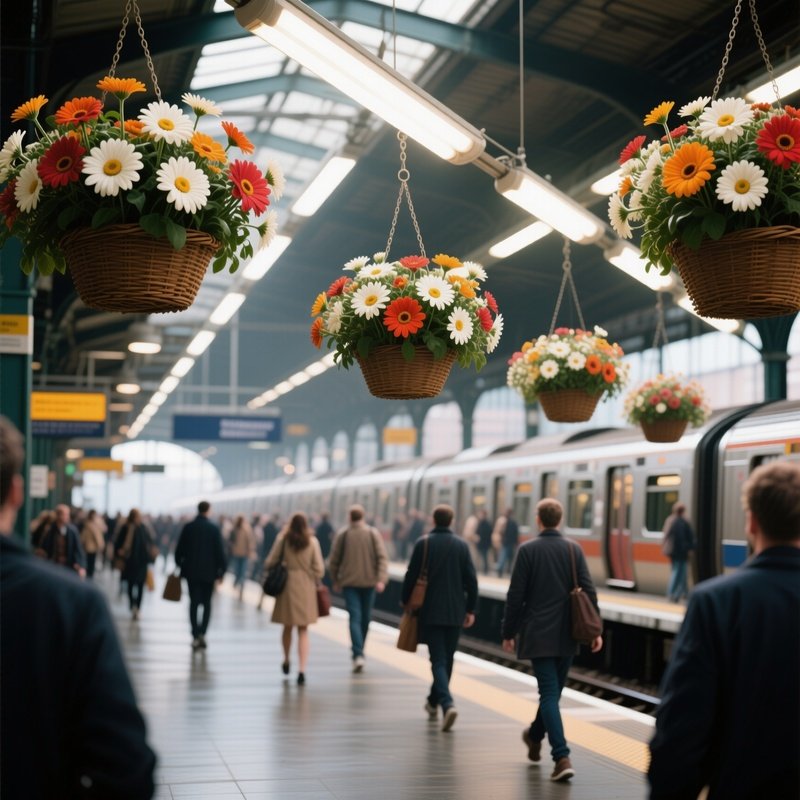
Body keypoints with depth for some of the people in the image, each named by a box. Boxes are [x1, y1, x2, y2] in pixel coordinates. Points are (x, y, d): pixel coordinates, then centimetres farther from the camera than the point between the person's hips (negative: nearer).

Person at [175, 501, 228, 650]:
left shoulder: (188, 527, -2)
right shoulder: (214, 528, -7)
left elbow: (180, 549, 2)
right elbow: (220, 551, -7)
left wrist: (179, 564, 14)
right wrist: (221, 570, 1)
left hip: (192, 570, 1)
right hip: (209, 571, -1)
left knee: (194, 603, 5)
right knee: (207, 603, 10)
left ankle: (195, 636, 0)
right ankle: (202, 633, -3)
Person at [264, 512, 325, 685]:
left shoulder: (283, 539, -5)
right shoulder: (312, 542, -4)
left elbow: (270, 562, -3)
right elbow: (319, 568, -4)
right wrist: (315, 583, 12)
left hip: (287, 586, 0)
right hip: (306, 587, 0)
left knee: (287, 627, 19)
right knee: (303, 630, 4)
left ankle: (286, 661, 36)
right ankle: (301, 669, -6)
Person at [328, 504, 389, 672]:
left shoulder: (342, 534, -3)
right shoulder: (373, 534, 0)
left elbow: (334, 560, 1)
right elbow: (382, 557, -10)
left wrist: (335, 580, 13)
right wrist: (381, 579, -13)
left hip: (349, 582, -1)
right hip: (369, 581, 2)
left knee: (355, 617, -6)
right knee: (365, 617, 16)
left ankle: (358, 655, -21)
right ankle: (358, 649, 31)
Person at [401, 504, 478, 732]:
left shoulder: (423, 544, -5)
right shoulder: (461, 545, 2)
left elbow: (411, 576, -4)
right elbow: (471, 580, 0)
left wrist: (405, 601, 12)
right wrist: (470, 609, 7)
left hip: (431, 612, -3)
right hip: (455, 612, 3)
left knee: (438, 660, -4)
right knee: (447, 659, 17)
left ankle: (447, 703, -23)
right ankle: (434, 701, 31)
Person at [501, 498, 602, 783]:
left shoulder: (528, 550, -7)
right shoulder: (574, 550, 2)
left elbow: (515, 596, -7)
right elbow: (588, 592, -2)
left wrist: (508, 632, 2)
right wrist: (594, 629, 3)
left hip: (538, 635, -4)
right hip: (567, 635, 4)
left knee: (549, 693, -5)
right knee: (553, 691, 20)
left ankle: (562, 757, -15)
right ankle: (535, 737, 41)